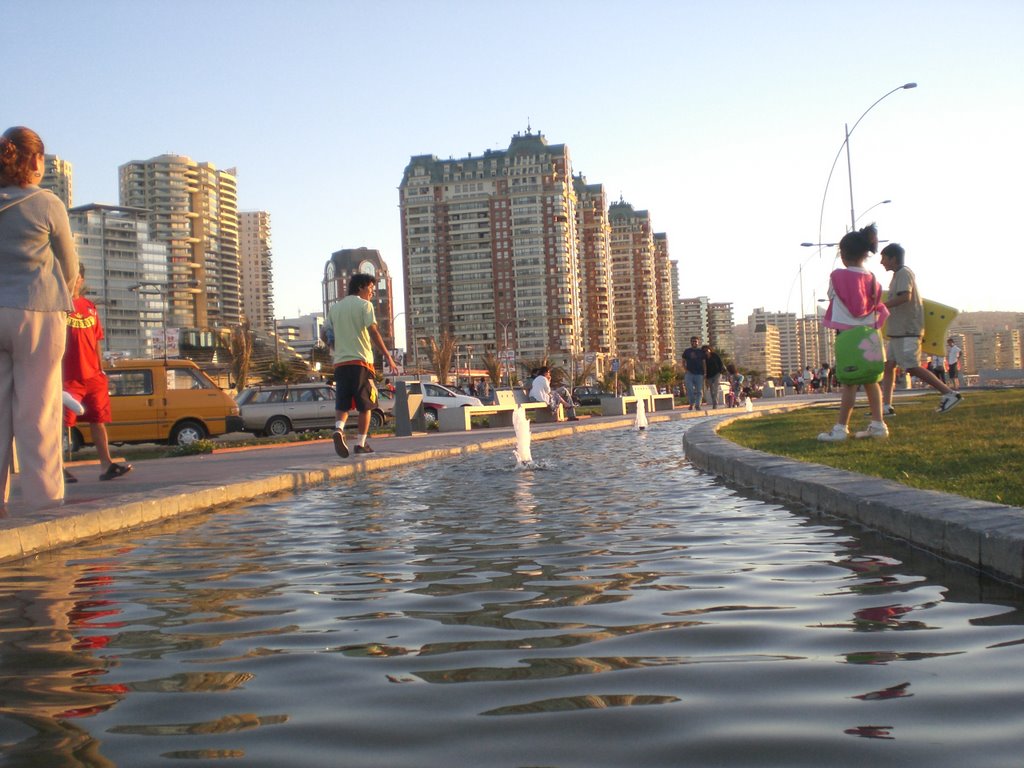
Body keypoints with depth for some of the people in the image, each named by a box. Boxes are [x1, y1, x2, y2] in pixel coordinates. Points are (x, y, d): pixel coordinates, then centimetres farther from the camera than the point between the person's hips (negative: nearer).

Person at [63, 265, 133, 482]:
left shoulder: (90, 307, 15)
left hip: (93, 375, 5)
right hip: (68, 375, -5)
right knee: (61, 421, -2)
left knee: (98, 419, 3)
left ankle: (106, 464, 4)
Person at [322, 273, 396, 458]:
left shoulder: (335, 307, 16)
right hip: (361, 361, -5)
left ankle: (339, 429, -22)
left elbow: (325, 335, 15)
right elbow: (373, 332, -11)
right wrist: (388, 356, -10)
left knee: (343, 403, 5)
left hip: (340, 362, 5)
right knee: (365, 405, 4)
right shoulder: (364, 305, -1)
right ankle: (361, 443, 5)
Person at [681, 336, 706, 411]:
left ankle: (698, 405, 2)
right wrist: (686, 369, 0)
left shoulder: (701, 352, 9)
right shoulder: (687, 351, 10)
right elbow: (683, 361, 16)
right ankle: (692, 404, 8)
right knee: (690, 390, -9)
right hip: (689, 374, 0)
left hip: (699, 374, 0)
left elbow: (704, 363, 8)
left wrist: (705, 373, -1)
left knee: (699, 391, -2)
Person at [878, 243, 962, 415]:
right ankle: (886, 406, 2)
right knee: (889, 365, 5)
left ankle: (949, 394, -7)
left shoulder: (903, 273, -11)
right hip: (897, 331, 11)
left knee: (912, 367, -12)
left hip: (907, 331, -11)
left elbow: (905, 296, -28)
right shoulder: (899, 274, 19)